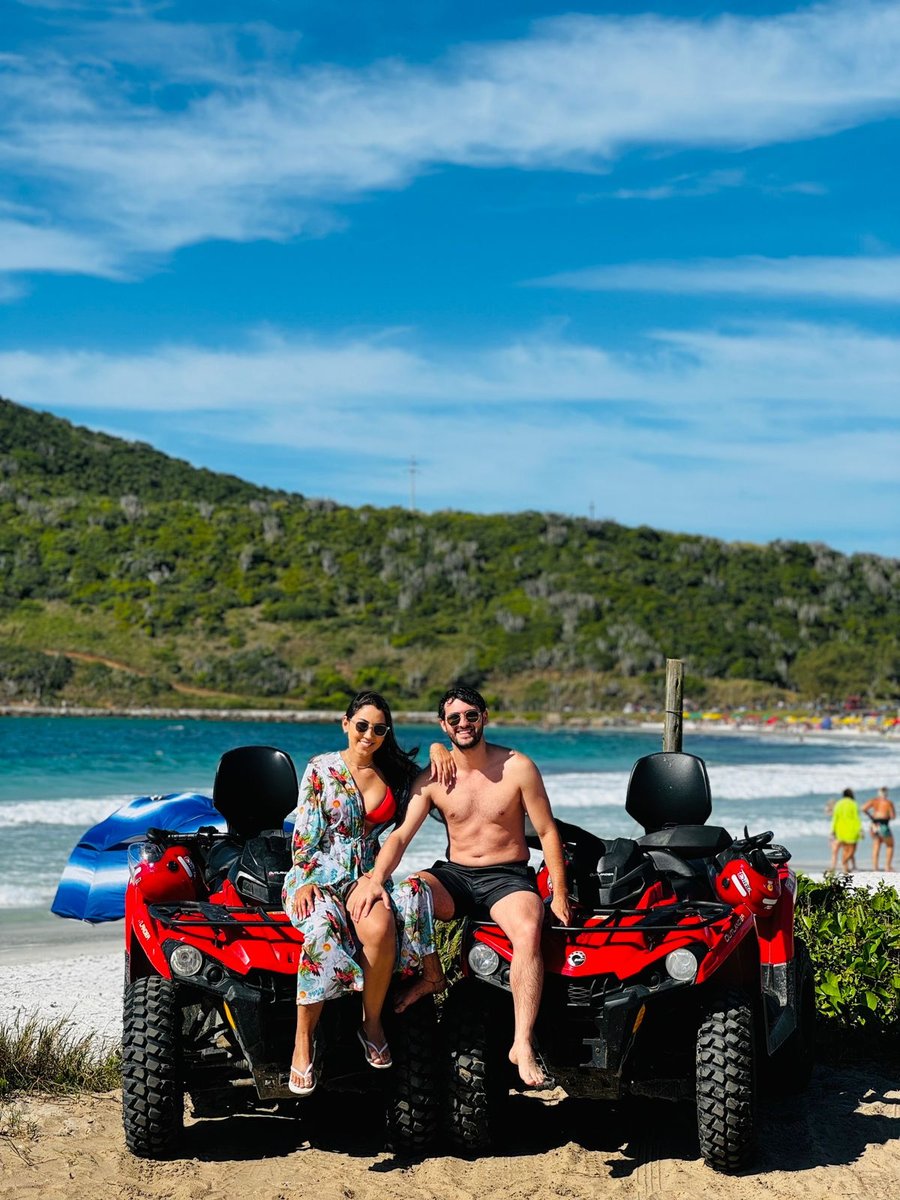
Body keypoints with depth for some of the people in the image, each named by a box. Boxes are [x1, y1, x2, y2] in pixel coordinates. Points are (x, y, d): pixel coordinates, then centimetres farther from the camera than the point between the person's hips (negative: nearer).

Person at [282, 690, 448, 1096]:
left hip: (365, 877, 3)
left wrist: (437, 749, 8)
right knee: (323, 929, -37)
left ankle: (372, 1023, -14)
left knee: (382, 925, -34)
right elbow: (304, 834, 0)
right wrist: (304, 881, -13)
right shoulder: (321, 769, 1)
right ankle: (303, 1041, -26)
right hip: (317, 875, -2)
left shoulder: (397, 772, 11)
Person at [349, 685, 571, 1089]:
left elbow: (547, 832, 0)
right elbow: (401, 834, -6)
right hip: (454, 876, 2)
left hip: (507, 877, -2)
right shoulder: (433, 779, 2)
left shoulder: (517, 767, -4)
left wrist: (559, 894, -6)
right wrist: (375, 880, -24)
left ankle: (523, 1045, -32)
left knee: (529, 930, -35)